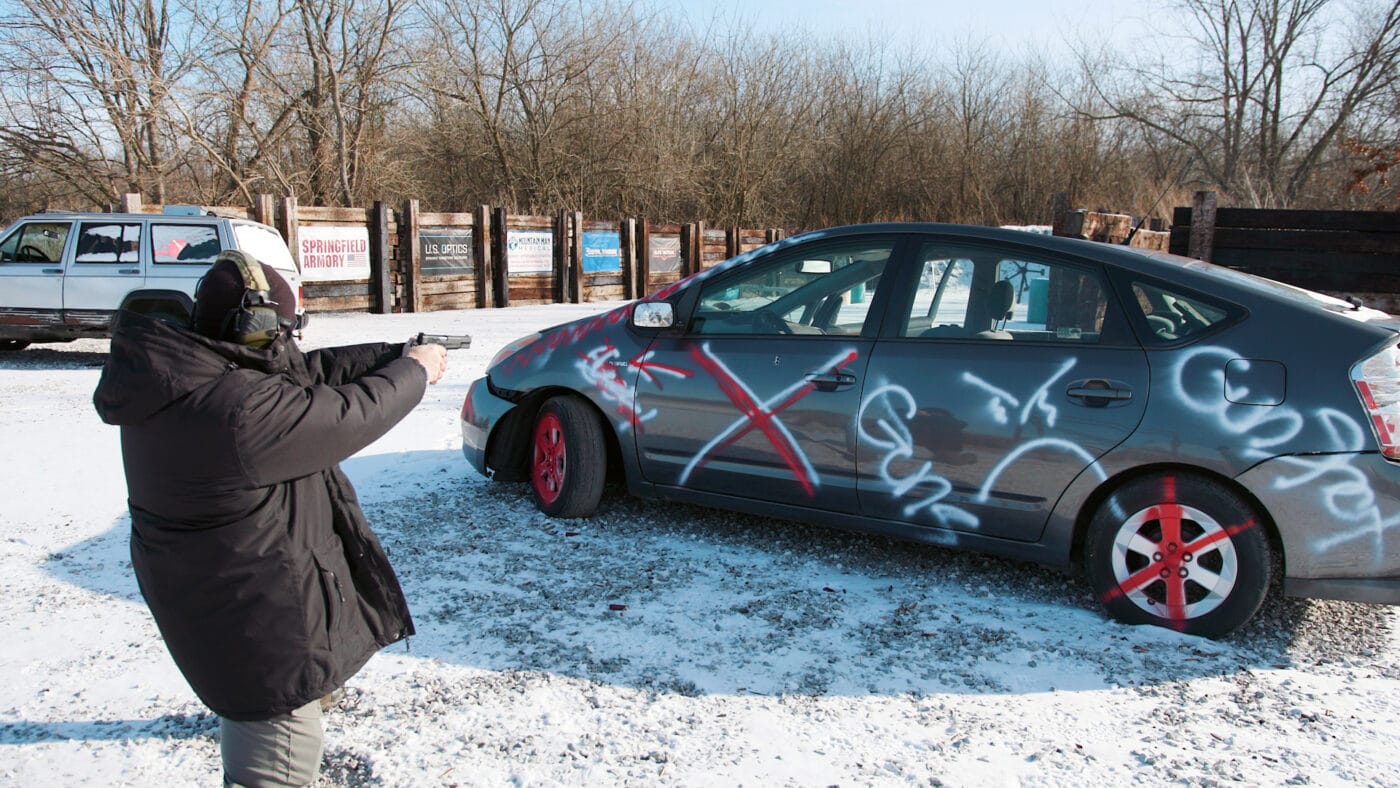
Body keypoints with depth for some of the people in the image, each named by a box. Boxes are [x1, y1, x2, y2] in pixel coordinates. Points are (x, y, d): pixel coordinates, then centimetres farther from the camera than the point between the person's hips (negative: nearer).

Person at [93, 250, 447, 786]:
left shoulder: (180, 373, -5)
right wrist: (414, 370, -4)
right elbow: (349, 415, -22)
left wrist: (395, 355, 4)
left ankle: (309, 687, 69)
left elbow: (305, 371, 2)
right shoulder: (241, 408, -34)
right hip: (251, 610, -10)